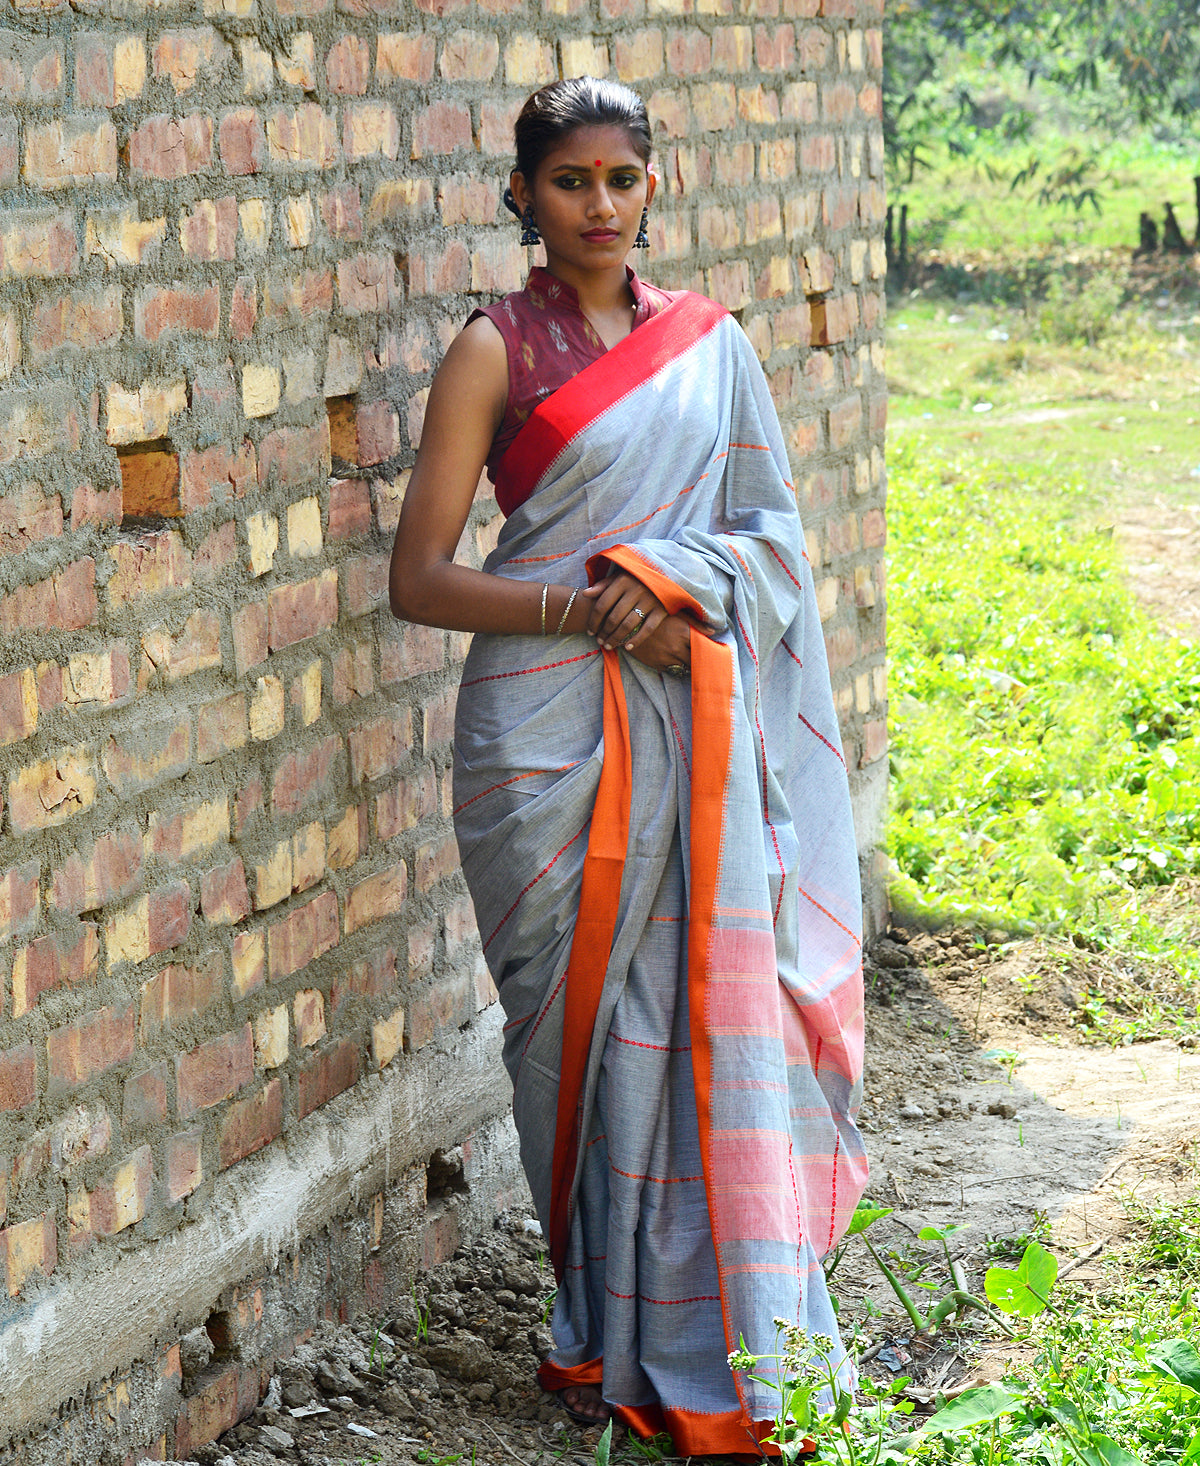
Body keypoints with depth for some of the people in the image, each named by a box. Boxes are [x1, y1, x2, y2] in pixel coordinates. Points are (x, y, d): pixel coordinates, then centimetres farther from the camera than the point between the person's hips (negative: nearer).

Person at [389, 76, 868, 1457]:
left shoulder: (706, 340, 11)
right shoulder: (496, 349, -2)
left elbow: (768, 524, 12)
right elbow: (419, 579, -5)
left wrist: (678, 579, -10)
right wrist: (597, 608, -14)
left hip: (695, 723, 3)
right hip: (554, 733, -3)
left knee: (716, 1010, 1)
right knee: (587, 1021, 0)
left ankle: (726, 1342, 10)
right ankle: (607, 1335, 12)